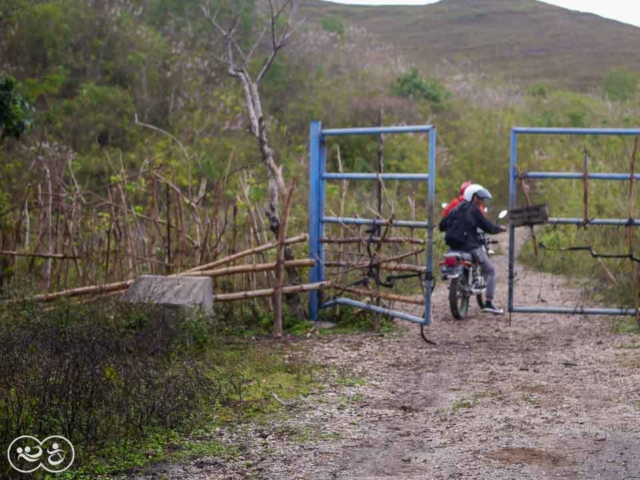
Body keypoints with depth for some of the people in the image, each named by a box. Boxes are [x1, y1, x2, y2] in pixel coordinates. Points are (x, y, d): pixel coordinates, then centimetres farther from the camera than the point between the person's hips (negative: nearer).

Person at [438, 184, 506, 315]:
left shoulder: (456, 210, 12)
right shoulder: (474, 211, -6)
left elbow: (442, 225, 12)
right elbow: (488, 227, -7)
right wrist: (500, 228, 12)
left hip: (454, 247, 6)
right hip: (471, 247, -6)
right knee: (490, 270, 5)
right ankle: (489, 303, -5)